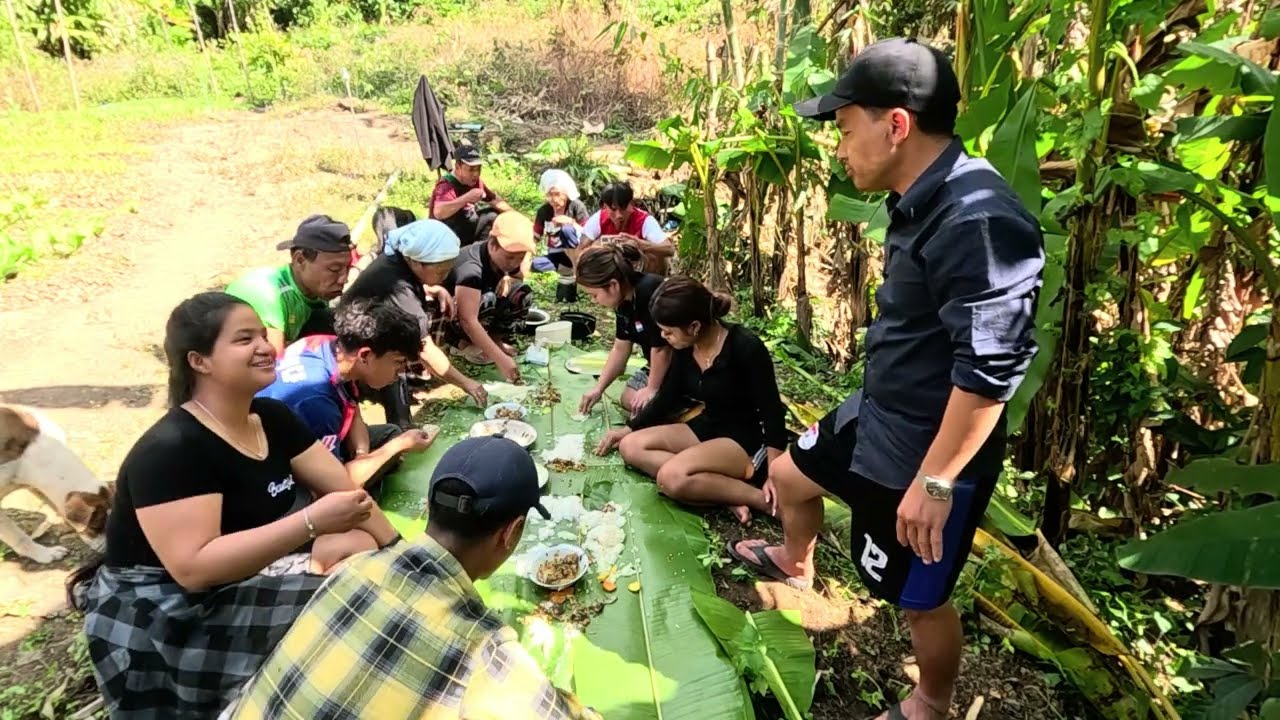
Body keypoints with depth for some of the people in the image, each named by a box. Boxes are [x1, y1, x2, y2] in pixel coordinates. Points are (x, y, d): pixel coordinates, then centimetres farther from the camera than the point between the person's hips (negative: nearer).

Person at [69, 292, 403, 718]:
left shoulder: (272, 417, -1)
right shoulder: (169, 450, -25)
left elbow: (345, 490, 0)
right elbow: (193, 567, -34)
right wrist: (312, 522, -39)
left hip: (248, 572, 8)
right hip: (162, 614, -8)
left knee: (364, 550, -9)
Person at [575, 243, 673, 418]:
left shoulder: (649, 294, -32)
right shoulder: (625, 299, -3)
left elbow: (661, 348, -26)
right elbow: (621, 348, 7)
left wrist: (652, 388, -11)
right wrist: (599, 388, 6)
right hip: (659, 365, 9)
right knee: (629, 399, 10)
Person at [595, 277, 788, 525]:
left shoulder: (746, 347, -24)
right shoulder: (685, 348, -4)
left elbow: (772, 412, -19)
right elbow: (666, 398, 11)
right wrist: (628, 428, 12)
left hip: (747, 439, -8)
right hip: (706, 428, 8)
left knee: (671, 478, -30)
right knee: (630, 447, -7)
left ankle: (764, 499, -17)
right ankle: (725, 492, -16)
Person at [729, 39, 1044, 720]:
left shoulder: (977, 220, -29)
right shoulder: (921, 202, 2)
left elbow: (990, 369, -29)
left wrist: (934, 482, -24)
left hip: (927, 451, -9)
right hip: (877, 415, 10)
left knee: (920, 598, 12)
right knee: (789, 475, 27)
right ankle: (794, 564, 58)